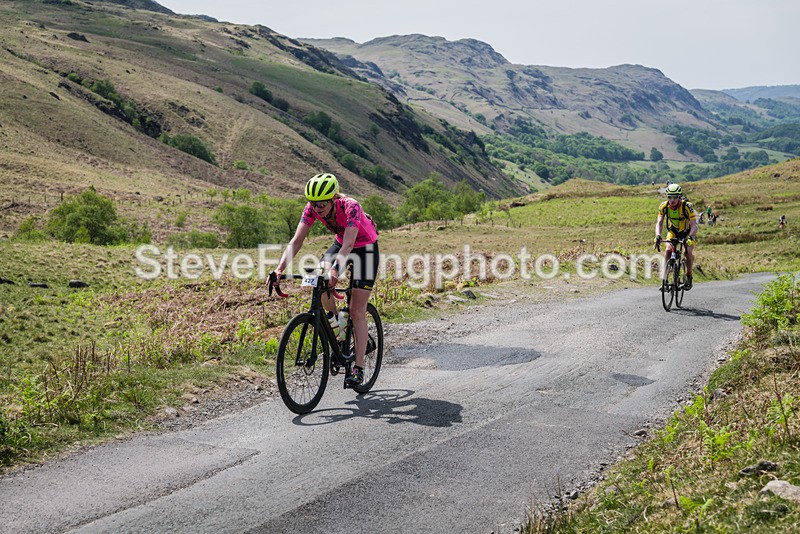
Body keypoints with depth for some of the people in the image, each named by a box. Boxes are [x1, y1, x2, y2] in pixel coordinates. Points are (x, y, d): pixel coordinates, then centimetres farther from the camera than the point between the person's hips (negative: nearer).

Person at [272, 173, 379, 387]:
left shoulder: (350, 207, -35)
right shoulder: (312, 208, -20)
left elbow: (348, 245, -45)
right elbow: (296, 241, -24)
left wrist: (335, 270, -61)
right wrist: (280, 268, -38)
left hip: (365, 248, -5)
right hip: (340, 243, 5)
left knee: (357, 311, -10)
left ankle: (358, 368, -5)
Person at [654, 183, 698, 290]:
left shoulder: (687, 206, -31)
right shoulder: (664, 206, -22)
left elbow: (694, 225, -33)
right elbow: (659, 223, -25)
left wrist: (690, 237, -50)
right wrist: (658, 236, -44)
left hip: (687, 231, -2)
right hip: (673, 231, 2)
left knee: (688, 252, -22)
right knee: (668, 250, -22)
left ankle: (689, 276, 2)